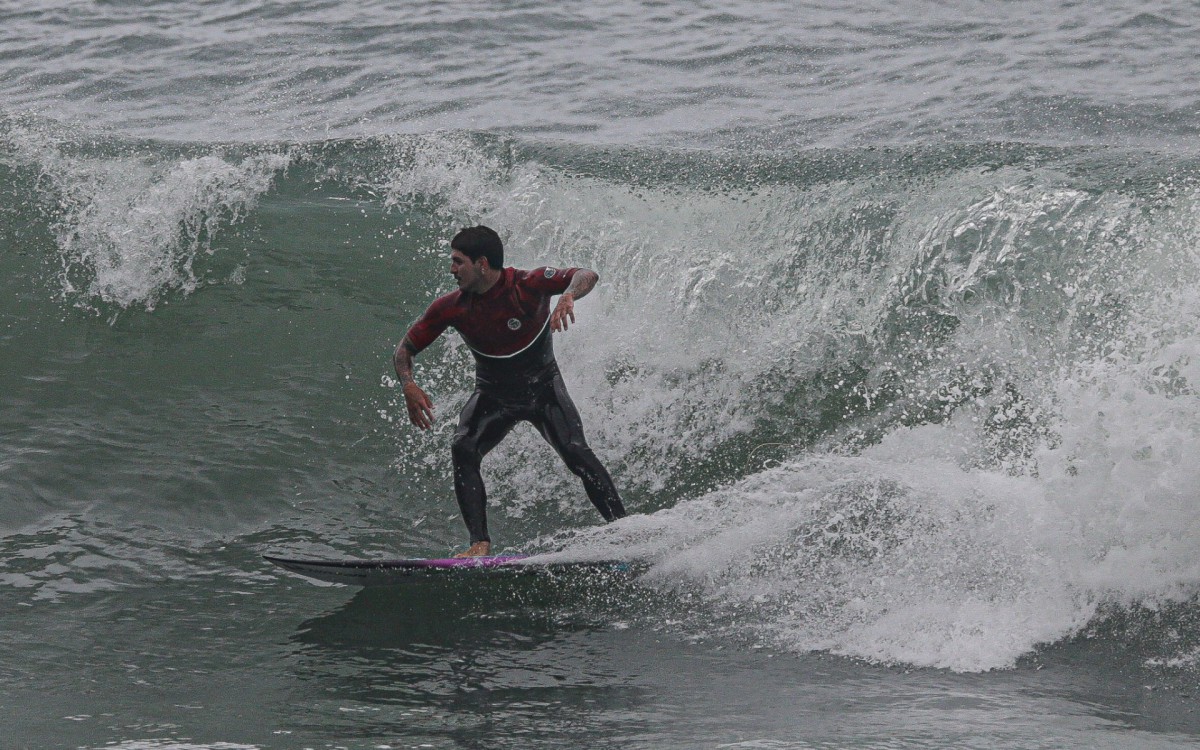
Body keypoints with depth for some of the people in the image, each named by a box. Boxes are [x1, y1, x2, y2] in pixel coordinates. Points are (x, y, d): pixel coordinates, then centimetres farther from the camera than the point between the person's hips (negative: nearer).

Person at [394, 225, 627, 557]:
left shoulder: (527, 284, -23)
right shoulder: (451, 308, -13)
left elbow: (587, 276, -34)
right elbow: (405, 349, -3)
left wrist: (568, 297, -57)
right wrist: (409, 386, -24)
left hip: (543, 387, -3)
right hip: (493, 395, 3)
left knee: (576, 452, -23)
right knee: (463, 451, -24)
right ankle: (480, 542, -24)